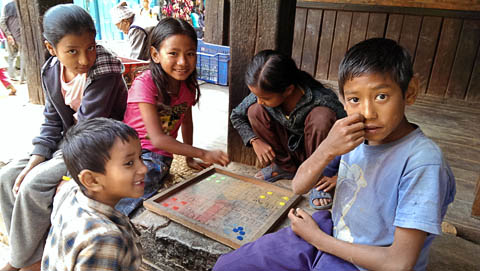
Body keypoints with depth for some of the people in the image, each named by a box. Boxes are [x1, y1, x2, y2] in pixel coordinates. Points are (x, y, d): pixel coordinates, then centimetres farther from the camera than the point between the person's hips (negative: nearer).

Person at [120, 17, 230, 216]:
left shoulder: (188, 86, 1)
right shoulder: (144, 84, -17)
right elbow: (157, 138, -23)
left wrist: (190, 157, 18)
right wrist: (203, 154, -24)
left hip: (159, 157, 3)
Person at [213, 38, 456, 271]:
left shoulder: (422, 161, -25)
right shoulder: (353, 134, -9)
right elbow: (299, 187, -6)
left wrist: (317, 238, -14)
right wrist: (327, 150, -27)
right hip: (331, 231, 5)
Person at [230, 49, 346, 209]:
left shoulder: (323, 101, -32)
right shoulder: (262, 94, -18)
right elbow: (236, 116, 0)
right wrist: (255, 140, -14)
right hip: (289, 148, 4)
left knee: (322, 117, -34)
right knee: (255, 111, -15)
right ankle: (285, 167, 0)